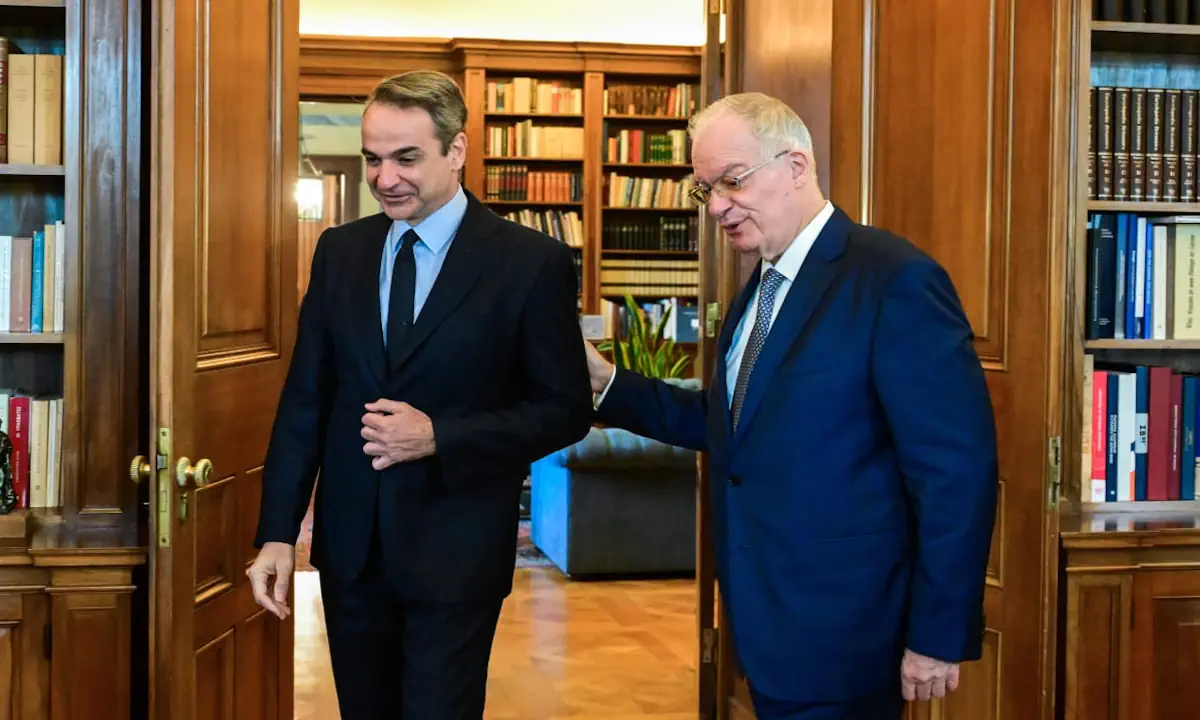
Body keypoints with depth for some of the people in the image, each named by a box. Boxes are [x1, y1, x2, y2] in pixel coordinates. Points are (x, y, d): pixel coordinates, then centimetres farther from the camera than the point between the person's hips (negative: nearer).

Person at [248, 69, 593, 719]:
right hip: (349, 544, 4)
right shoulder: (339, 251, 4)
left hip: (455, 551, -4)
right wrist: (277, 533, -1)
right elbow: (304, 399, 5)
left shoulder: (532, 262, -9)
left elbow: (566, 410, -7)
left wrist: (439, 437, -19)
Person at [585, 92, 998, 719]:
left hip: (840, 642, -8)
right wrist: (606, 383, 4)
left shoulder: (896, 280, -17)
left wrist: (939, 639, -18)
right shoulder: (759, 287, 11)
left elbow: (956, 470, -19)